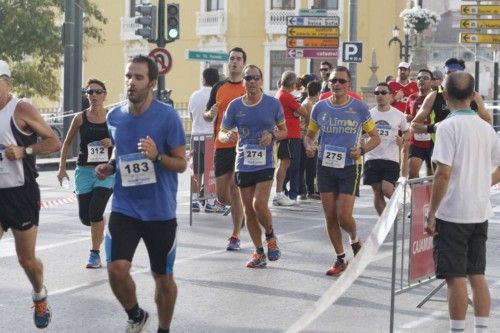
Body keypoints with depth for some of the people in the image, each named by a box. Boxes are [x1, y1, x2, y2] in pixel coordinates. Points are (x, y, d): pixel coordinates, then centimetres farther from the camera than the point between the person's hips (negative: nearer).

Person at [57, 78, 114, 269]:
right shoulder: (80, 118, 0)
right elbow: (67, 143, 10)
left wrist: (113, 143, -12)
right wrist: (62, 168, 3)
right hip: (84, 171, 2)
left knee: (95, 212, -15)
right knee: (85, 217, 1)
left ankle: (95, 253, 0)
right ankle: (99, 230, 37)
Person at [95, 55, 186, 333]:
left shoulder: (168, 116, -11)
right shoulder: (115, 116, 3)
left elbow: (181, 164, -7)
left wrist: (157, 156, -26)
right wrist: (110, 167, 0)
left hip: (160, 211, -3)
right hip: (124, 208, 3)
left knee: (164, 278, 9)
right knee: (116, 269, -13)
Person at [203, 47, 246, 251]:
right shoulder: (218, 88, 11)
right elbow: (207, 115, 18)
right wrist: (210, 114, -5)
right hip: (221, 146, 4)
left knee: (235, 190, -9)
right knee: (222, 196, 4)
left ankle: (235, 236, 1)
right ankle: (240, 210, 36)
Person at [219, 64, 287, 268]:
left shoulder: (273, 104, -1)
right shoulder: (235, 106, 1)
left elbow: (283, 131, 9)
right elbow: (222, 132, 6)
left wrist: (272, 136, -13)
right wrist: (227, 136, -18)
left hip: (265, 164, -3)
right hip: (243, 165, 3)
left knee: (259, 205, -17)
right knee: (249, 209, 7)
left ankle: (270, 236, 14)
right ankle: (259, 253, 19)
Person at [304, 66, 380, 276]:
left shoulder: (359, 108, -4)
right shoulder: (320, 107, 4)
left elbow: (375, 137, 3)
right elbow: (309, 135, 15)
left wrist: (361, 150, -16)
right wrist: (309, 146, -8)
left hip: (349, 167, -3)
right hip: (325, 166, 3)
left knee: (344, 216, -9)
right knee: (330, 217, 4)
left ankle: (355, 240, 25)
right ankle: (340, 260, 18)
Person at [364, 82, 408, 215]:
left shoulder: (398, 115, 2)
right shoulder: (369, 114, 5)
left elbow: (407, 131, 17)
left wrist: (402, 140, -5)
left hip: (391, 159, -2)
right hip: (372, 158, 2)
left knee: (386, 189, -15)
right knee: (377, 192, 3)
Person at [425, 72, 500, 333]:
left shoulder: (449, 126, -13)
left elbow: (443, 174, -17)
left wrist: (431, 214, -12)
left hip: (453, 213, -6)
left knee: (456, 277, -1)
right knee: (477, 275, 13)